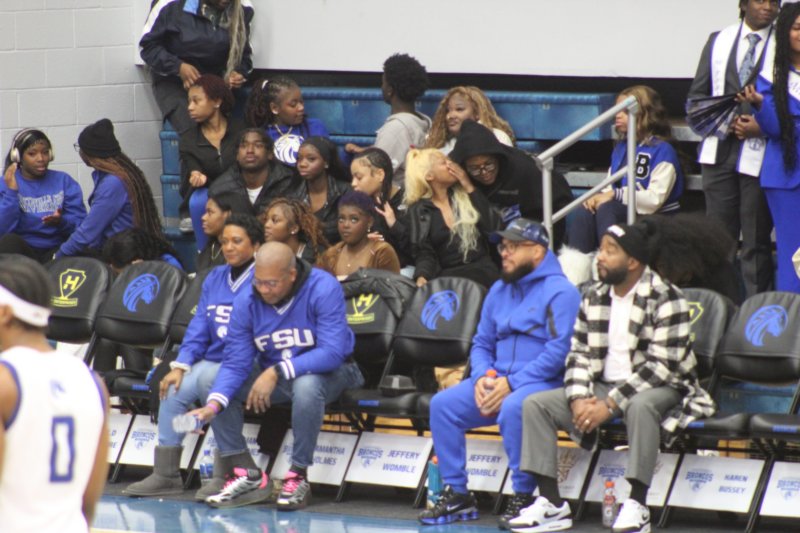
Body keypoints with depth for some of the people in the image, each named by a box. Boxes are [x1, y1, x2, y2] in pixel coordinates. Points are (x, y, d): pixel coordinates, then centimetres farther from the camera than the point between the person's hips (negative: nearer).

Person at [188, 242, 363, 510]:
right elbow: (235, 364, -13)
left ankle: (299, 475, -22)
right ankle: (246, 473, -1)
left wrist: (277, 372, -36)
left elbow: (332, 352, -30)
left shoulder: (324, 289, -24)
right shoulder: (247, 302, -11)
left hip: (329, 372, -5)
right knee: (217, 386, -15)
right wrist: (214, 405, -31)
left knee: (306, 384, -39)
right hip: (269, 373, 5)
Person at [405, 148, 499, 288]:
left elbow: (491, 228, 0)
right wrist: (422, 278, -22)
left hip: (481, 271, 1)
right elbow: (424, 253, 1)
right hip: (447, 274, -1)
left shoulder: (465, 196, 14)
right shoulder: (418, 210, 9)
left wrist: (469, 188, 1)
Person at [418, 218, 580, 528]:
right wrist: (481, 377, -2)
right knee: (442, 404, -10)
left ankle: (523, 497, -24)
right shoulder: (498, 291, 17)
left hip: (543, 383, -7)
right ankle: (456, 494, -4)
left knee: (513, 407, -38)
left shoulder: (560, 291, -7)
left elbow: (559, 350, -17)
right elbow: (482, 343, 21)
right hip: (497, 382, 8)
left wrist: (511, 383, -20)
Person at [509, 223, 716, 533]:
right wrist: (579, 399, -12)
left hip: (659, 388, -6)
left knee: (640, 406, -41)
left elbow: (662, 366, -20)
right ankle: (552, 504, -12)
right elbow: (579, 355, 9)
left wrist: (611, 404, -24)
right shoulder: (593, 298, 8)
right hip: (603, 386, 6)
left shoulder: (664, 299, -14)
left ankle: (637, 505, -32)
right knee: (535, 404, -9)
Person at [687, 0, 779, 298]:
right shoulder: (719, 41, 13)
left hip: (759, 156, -3)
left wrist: (763, 127, -13)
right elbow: (696, 95, 13)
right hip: (720, 152, 3)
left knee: (756, 243, -1)